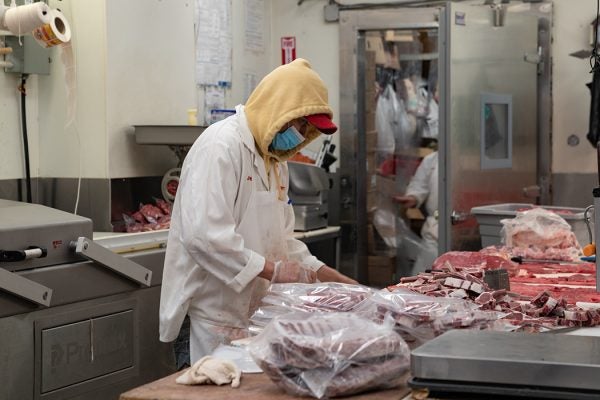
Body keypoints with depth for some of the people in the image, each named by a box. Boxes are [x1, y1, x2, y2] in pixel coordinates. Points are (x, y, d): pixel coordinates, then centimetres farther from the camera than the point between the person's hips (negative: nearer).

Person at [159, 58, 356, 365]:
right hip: (216, 314, -9)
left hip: (256, 313, 9)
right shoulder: (222, 147, -15)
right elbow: (204, 235, -25)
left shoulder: (274, 161, 17)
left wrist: (343, 282, 13)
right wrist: (273, 270, -21)